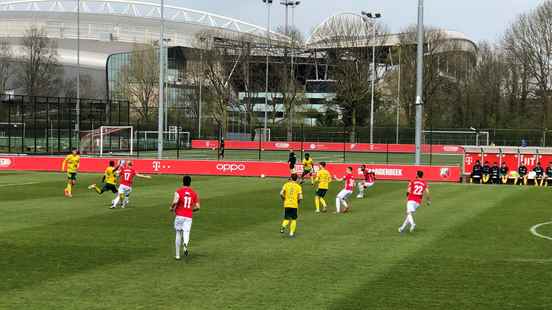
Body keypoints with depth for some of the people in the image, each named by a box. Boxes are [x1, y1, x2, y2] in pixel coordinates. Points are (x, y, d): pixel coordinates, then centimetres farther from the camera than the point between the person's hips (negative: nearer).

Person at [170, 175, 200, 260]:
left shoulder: (179, 191, -2)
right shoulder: (194, 193, 7)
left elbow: (175, 201, -19)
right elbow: (197, 207, 5)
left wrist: (172, 208, 1)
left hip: (179, 215, -1)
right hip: (189, 216, 1)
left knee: (178, 234, 11)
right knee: (186, 233, -6)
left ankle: (177, 255, 15)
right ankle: (186, 244, -42)